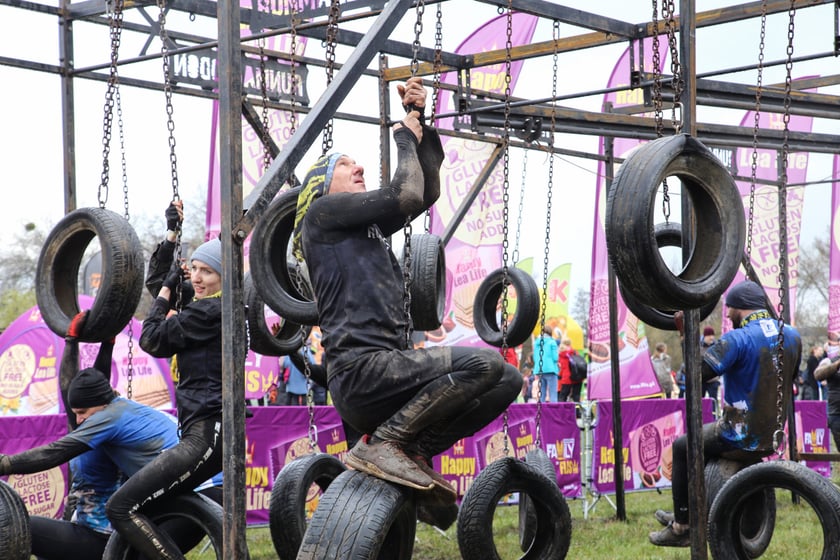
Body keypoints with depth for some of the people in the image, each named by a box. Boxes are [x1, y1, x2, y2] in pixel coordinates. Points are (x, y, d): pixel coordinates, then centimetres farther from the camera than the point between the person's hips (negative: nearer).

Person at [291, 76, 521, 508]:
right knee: (483, 363, -24)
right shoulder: (322, 212, 3)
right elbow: (406, 196, -6)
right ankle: (380, 443, -15)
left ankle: (412, 452, 2)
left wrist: (419, 123, 22)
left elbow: (427, 192, 25)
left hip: (386, 370, 9)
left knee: (507, 380, 4)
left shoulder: (368, 225, 27)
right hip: (360, 371, -9)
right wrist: (404, 138, 9)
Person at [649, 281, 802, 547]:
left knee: (682, 447, 15)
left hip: (741, 440, -7)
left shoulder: (738, 340, -19)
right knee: (702, 436, 30)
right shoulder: (792, 336, 4)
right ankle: (684, 513, 36)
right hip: (773, 439, 7)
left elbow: (696, 371, -24)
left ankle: (682, 527, 17)